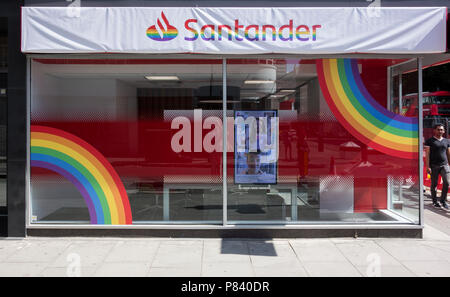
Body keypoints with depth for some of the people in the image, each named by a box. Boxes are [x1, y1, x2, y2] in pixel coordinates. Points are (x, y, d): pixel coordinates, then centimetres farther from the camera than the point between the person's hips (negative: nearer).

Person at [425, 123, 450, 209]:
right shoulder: (429, 141, 1)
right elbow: (427, 154, -3)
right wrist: (428, 167, -9)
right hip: (434, 166, -2)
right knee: (434, 184, 4)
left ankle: (443, 200, 7)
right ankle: (435, 201, 17)